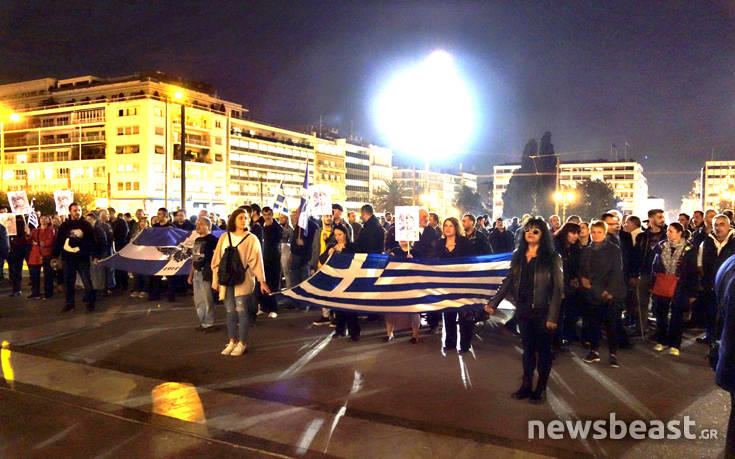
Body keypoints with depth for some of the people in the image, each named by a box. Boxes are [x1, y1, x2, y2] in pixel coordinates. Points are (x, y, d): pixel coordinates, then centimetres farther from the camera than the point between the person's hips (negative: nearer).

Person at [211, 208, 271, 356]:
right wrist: (215, 280, 9)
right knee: (230, 312, 7)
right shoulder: (224, 238, 8)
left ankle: (242, 343, 6)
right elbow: (217, 259, 11)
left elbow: (256, 261, -3)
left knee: (241, 311, -5)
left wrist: (262, 281, -7)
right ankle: (232, 342, 18)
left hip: (243, 281, -3)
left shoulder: (251, 239, 0)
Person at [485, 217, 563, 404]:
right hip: (523, 310, 4)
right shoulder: (518, 256, 7)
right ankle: (526, 386, 23)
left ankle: (541, 389, 20)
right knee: (527, 348, 13)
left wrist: (553, 316, -15)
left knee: (543, 350, 8)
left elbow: (558, 288, -9)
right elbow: (508, 281, 8)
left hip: (542, 311, -4)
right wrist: (493, 302, 0)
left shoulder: (552, 257, -7)